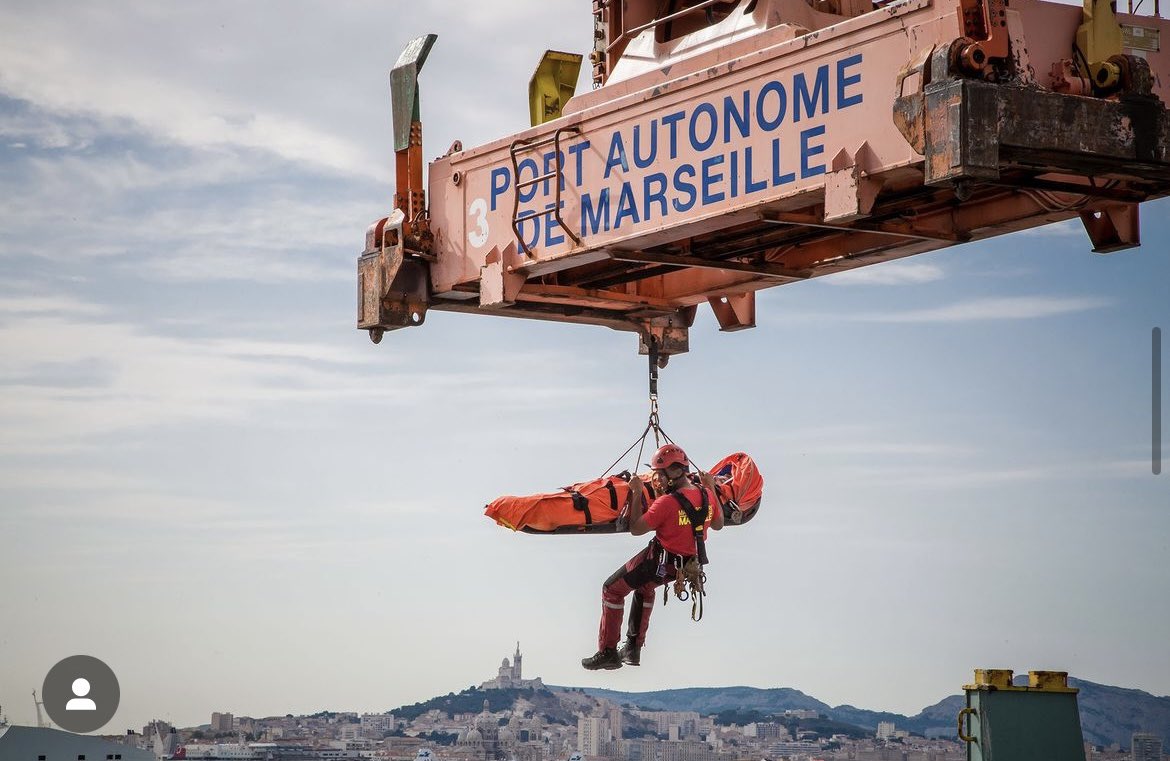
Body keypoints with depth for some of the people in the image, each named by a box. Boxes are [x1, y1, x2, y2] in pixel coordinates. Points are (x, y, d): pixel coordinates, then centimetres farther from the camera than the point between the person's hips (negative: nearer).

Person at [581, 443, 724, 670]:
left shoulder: (667, 502, -29)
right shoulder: (706, 496, -9)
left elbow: (636, 529, -19)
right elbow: (718, 524, 12)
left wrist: (636, 494, -13)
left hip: (660, 561, -7)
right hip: (688, 563, 7)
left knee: (612, 590, 10)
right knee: (645, 587, 34)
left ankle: (608, 652, 10)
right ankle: (634, 648, 35)